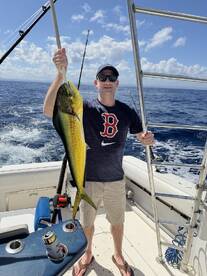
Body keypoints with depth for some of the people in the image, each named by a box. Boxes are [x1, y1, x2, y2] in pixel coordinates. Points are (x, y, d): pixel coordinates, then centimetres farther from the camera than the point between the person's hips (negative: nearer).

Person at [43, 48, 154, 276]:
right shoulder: (85, 107, -12)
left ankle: (118, 255, 50)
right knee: (86, 223, 20)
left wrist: (148, 138, -20)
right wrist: (61, 73, -39)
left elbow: (142, 137, 5)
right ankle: (87, 255, 50)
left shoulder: (127, 111, -3)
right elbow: (49, 110, -27)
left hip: (115, 179, 2)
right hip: (88, 179, -1)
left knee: (117, 221, 21)